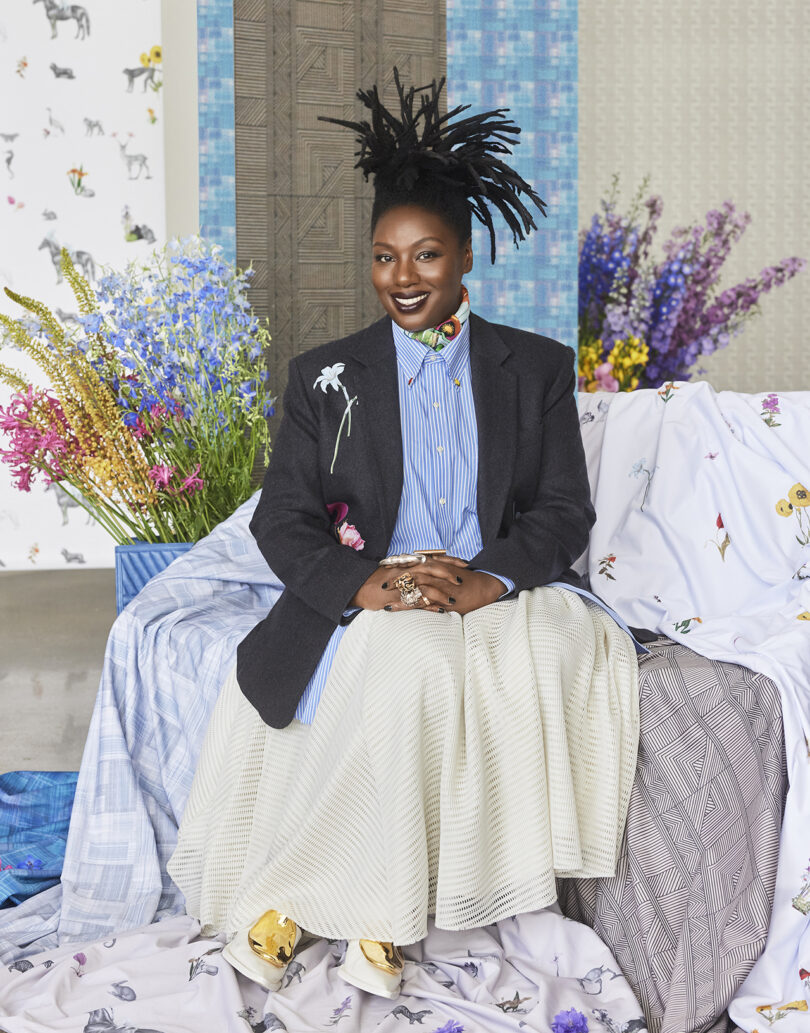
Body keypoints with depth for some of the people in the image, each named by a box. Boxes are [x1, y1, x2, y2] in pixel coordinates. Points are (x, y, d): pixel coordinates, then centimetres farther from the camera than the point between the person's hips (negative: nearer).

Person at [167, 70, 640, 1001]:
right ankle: (381, 909, -18)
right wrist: (367, 585, -19)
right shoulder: (325, 376, 9)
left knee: (569, 647, -32)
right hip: (369, 598, -1)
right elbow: (283, 520, 2)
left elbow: (565, 511, 4)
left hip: (501, 592, 2)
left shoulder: (537, 368, 11)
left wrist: (485, 580, -17)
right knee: (412, 666, -36)